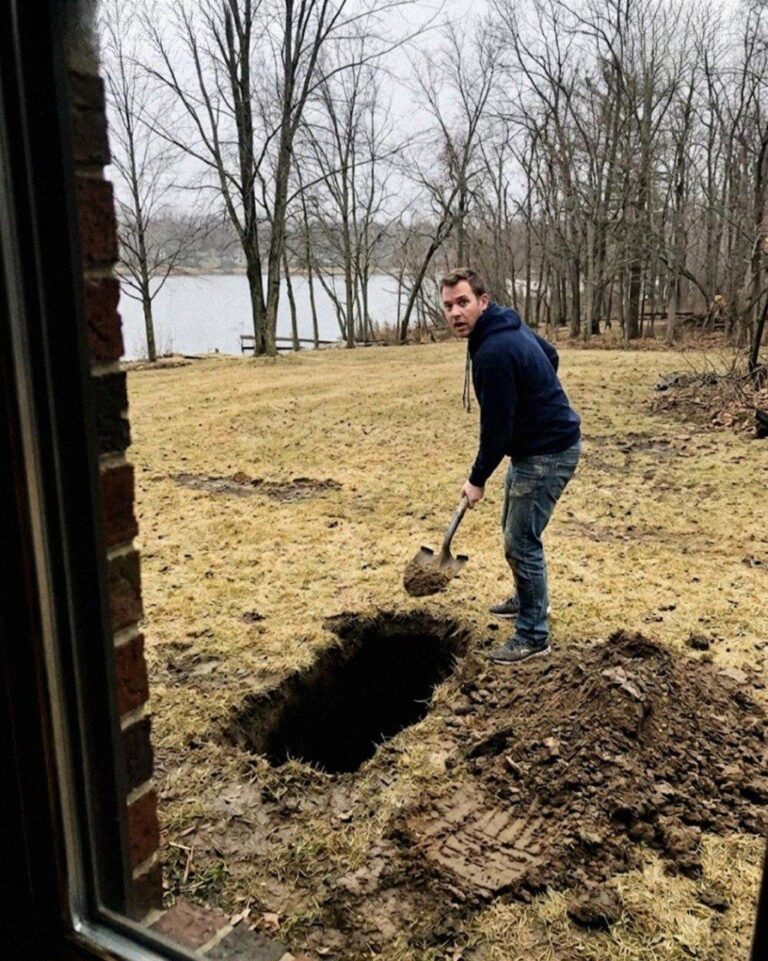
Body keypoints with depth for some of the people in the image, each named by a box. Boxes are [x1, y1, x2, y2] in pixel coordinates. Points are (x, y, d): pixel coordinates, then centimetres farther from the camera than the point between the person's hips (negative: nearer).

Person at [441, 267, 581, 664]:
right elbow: (550, 354, 21)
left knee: (521, 542, -5)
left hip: (548, 452, -11)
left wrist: (477, 479, -10)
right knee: (514, 529, 23)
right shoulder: (508, 325, 4)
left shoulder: (493, 351, -27)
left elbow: (496, 424, -22)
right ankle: (527, 599, 42)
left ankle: (533, 635, 8)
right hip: (539, 442, 11)